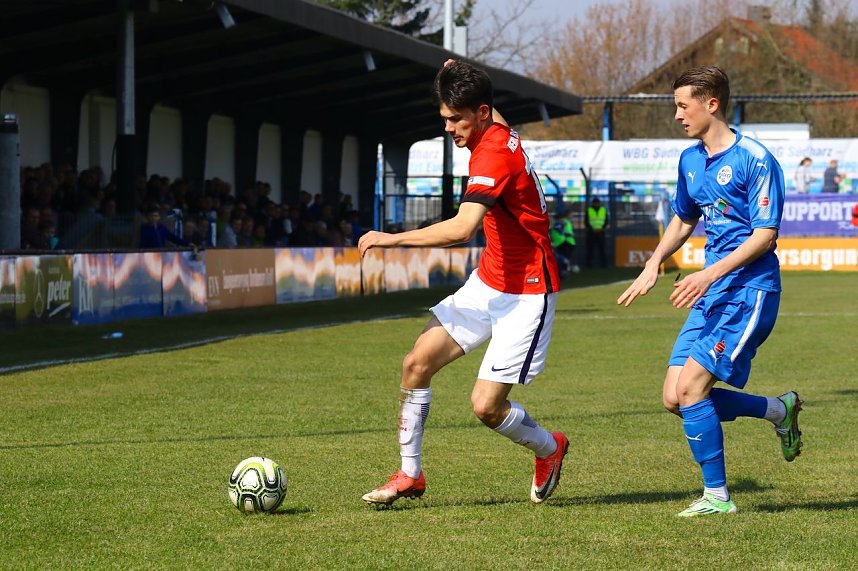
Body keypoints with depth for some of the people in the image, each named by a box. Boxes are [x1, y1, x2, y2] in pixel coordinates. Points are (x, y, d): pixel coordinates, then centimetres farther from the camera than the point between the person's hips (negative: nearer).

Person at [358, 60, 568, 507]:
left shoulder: (494, 154, -24)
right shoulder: (497, 132, 4)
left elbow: (462, 227, -37)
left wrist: (392, 239, -31)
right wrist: (460, 77, 22)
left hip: (527, 295, -9)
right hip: (488, 282, 9)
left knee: (485, 406, -10)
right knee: (416, 363, -2)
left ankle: (549, 448, 20)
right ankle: (410, 475, 9)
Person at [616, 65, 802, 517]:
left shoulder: (754, 159, -13)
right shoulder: (690, 161, 12)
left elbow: (766, 234, -16)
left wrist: (711, 273, -24)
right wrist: (653, 265, 11)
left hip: (750, 290, -8)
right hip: (712, 294, 8)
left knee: (690, 387, -17)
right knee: (674, 398, 0)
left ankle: (717, 495, -4)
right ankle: (779, 410, 19)